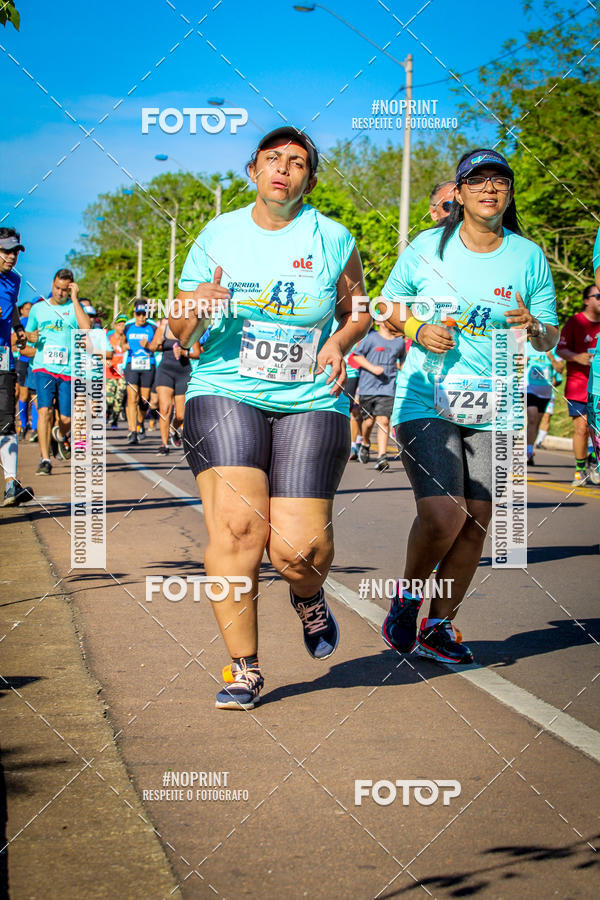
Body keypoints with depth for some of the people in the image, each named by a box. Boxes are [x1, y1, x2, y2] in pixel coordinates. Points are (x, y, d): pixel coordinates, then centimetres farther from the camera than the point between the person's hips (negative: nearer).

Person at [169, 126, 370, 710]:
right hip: (226, 393, 1)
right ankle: (243, 668, -4)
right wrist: (196, 308, -13)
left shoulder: (333, 240, 5)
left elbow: (358, 311, 18)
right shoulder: (218, 236, 7)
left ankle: (309, 596, 28)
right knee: (235, 526, -18)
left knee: (300, 546, -11)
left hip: (311, 401, 0)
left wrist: (339, 342, -4)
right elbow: (178, 332, 10)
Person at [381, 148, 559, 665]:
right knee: (442, 517, -16)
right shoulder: (427, 248, 0)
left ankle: (439, 626, 20)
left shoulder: (529, 257, 3)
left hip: (494, 408, 3)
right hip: (426, 401, -3)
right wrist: (418, 330, -8)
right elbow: (389, 306, 13)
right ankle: (408, 596, 12)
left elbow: (551, 337, 8)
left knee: (476, 523, 3)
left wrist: (532, 328, -15)